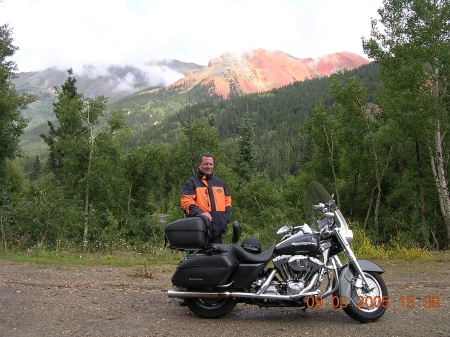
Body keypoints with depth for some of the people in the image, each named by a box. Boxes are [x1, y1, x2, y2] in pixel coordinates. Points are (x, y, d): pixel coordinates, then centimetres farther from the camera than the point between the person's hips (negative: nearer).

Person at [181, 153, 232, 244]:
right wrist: (200, 213, -25)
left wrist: (227, 217, 6)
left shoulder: (220, 182, 20)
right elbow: (186, 202, -10)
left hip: (218, 230, 5)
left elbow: (227, 200, 22)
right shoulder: (191, 182, 2)